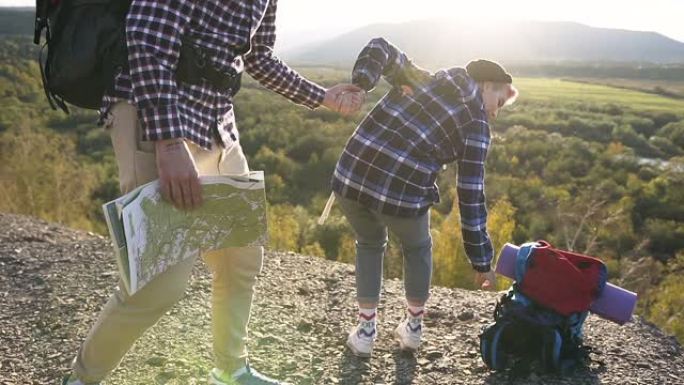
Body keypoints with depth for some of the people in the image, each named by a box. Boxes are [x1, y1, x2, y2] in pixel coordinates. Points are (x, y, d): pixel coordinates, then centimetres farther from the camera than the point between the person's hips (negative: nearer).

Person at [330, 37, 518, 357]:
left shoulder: (420, 78, 19)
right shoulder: (476, 125, 4)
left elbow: (380, 48, 11)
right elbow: (471, 197, 1)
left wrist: (360, 83, -6)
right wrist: (481, 262, 7)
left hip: (350, 178, 4)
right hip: (401, 194, -4)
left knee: (370, 245, 31)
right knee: (417, 249, 29)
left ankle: (365, 330, 33)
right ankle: (413, 326, 40)